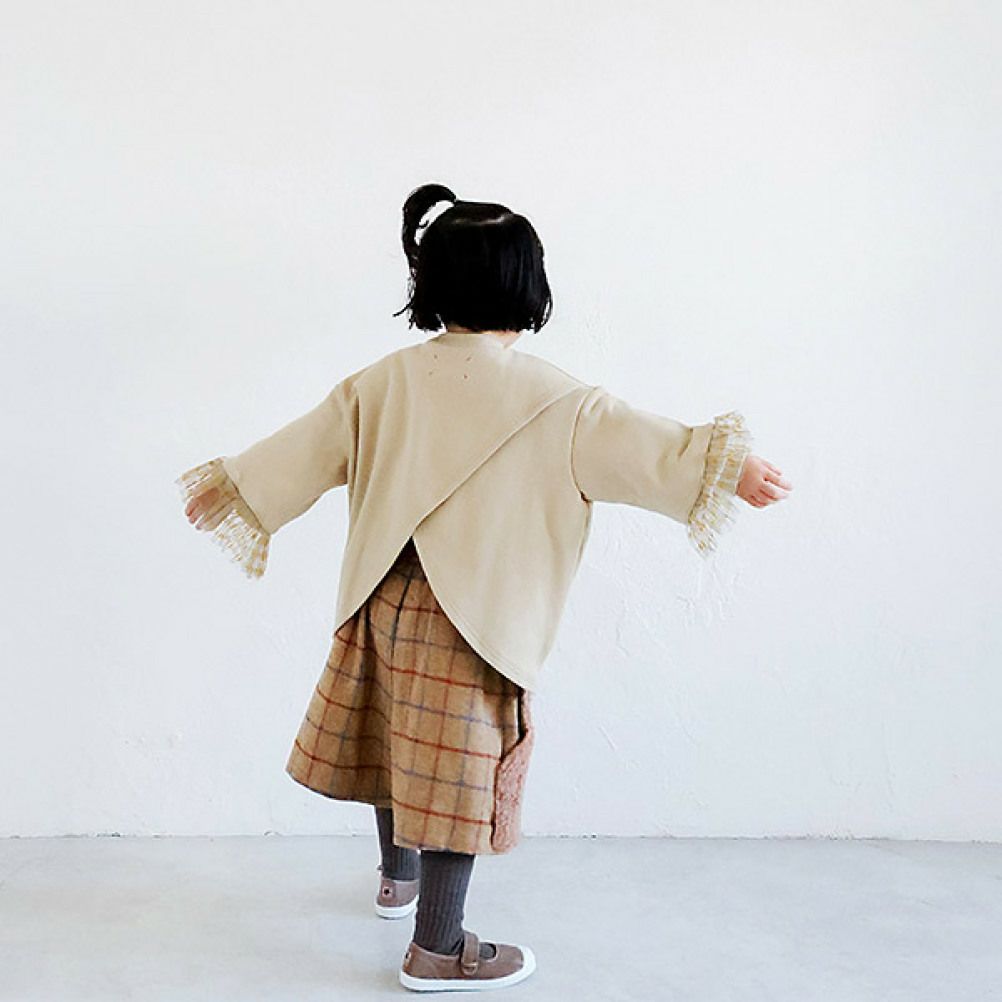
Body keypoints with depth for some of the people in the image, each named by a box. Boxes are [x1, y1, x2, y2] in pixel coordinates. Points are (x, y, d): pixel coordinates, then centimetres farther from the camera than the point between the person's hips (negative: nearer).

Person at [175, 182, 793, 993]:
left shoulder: (383, 381, 2)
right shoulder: (546, 398, -15)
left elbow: (304, 449, 9)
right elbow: (634, 443, -20)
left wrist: (228, 485, 22)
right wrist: (727, 465, -18)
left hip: (384, 603, 7)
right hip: (471, 619, -7)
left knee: (403, 743, 24)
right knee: (460, 769, 4)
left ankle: (399, 876, 47)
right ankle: (438, 950, 17)